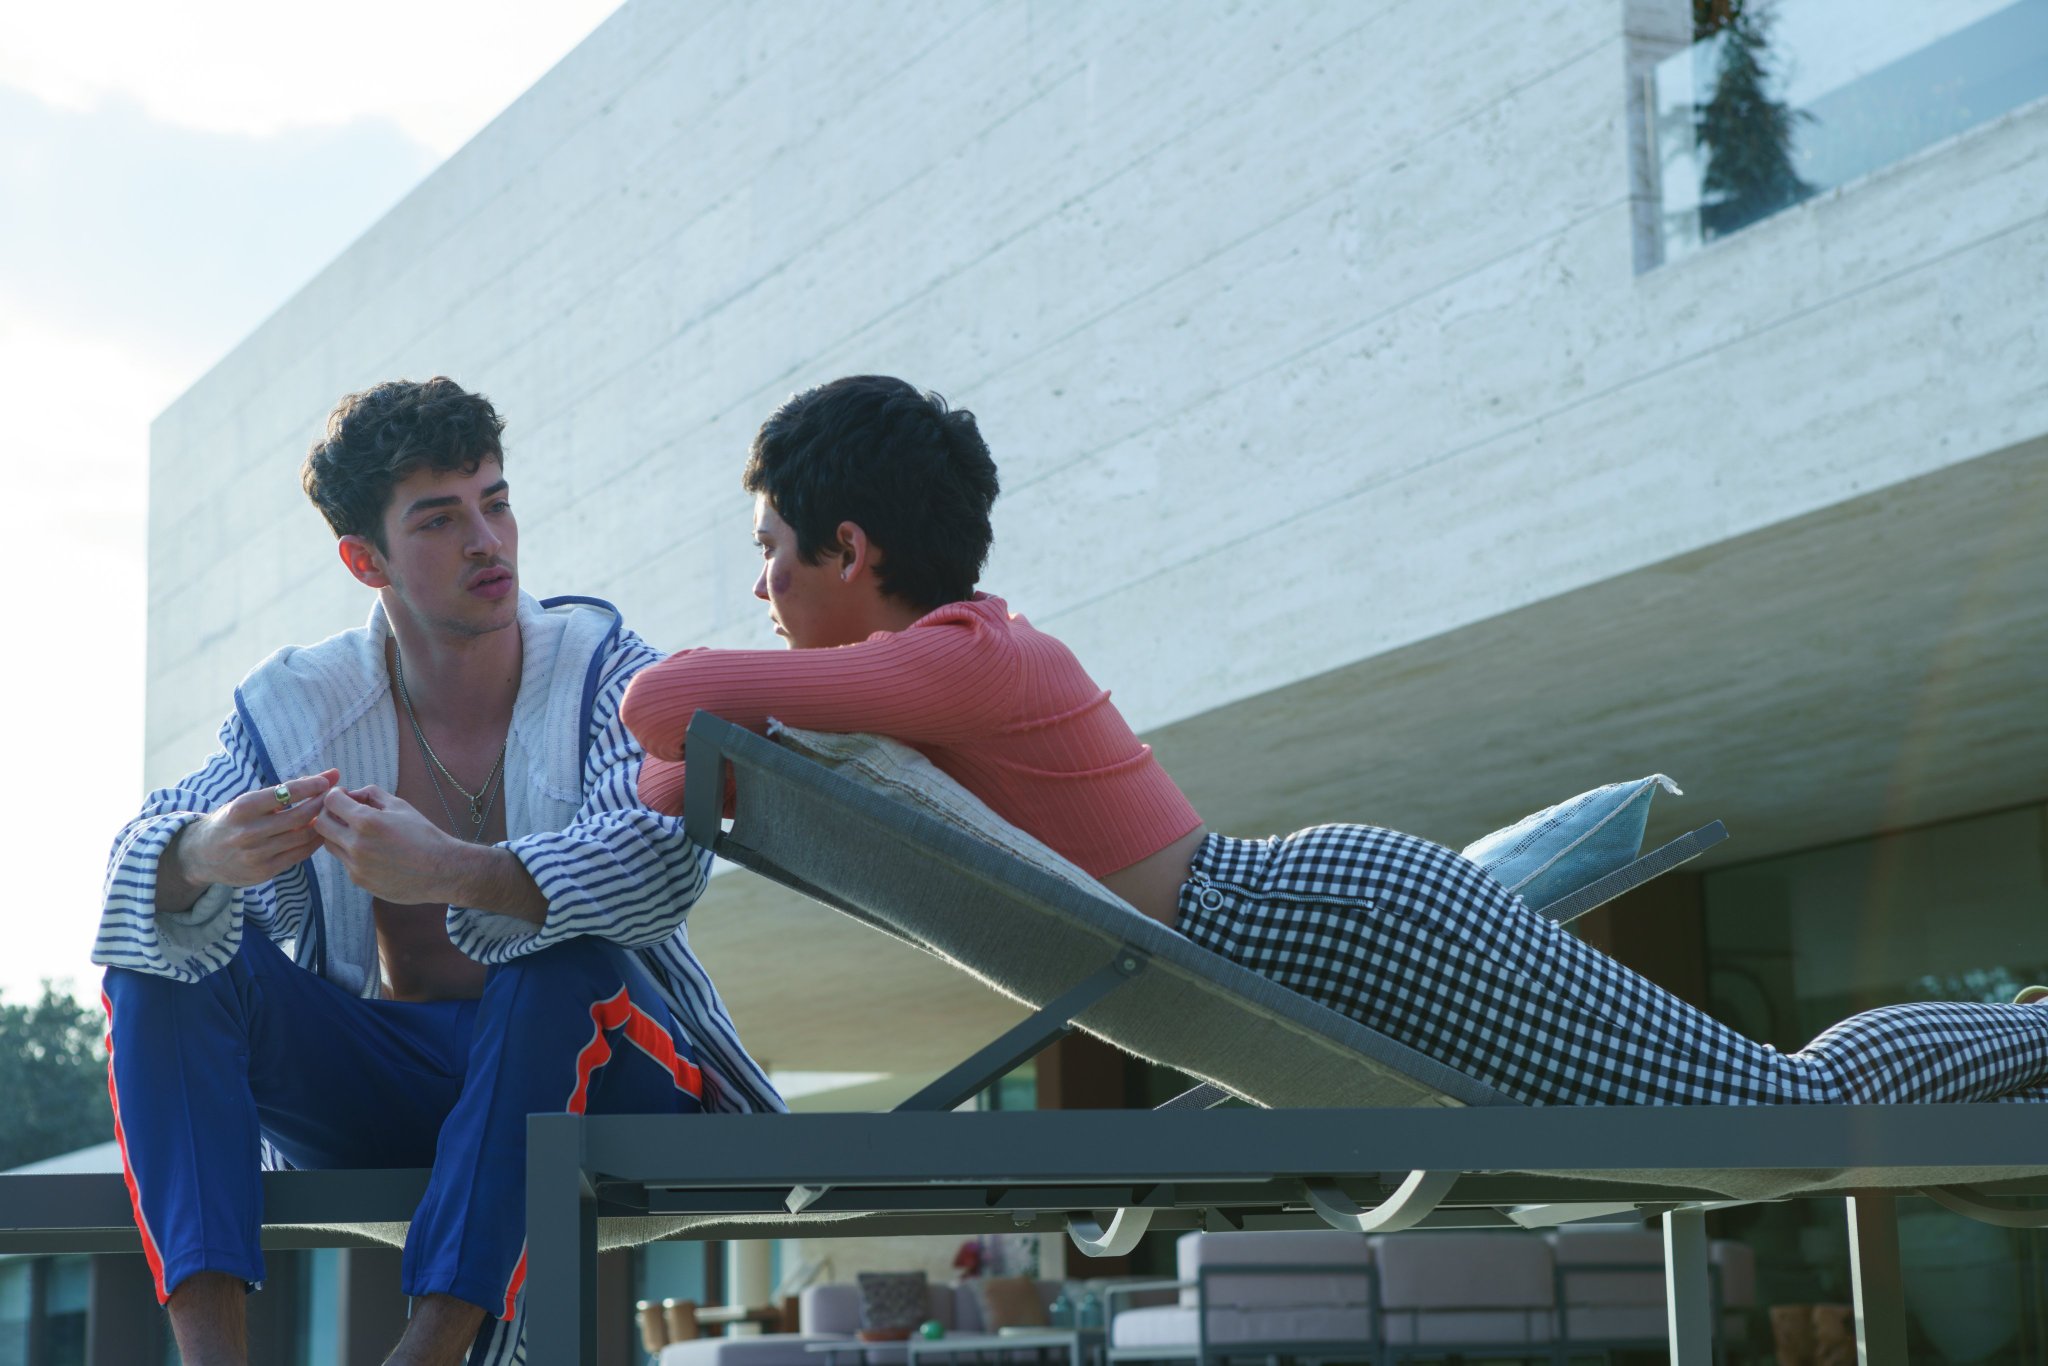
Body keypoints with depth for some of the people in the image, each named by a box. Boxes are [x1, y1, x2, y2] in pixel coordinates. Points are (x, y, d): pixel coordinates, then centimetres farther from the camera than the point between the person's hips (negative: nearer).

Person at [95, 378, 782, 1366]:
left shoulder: (599, 668, -8)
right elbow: (140, 864, -14)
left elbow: (668, 857, -28)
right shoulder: (295, 708, 1)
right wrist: (203, 856, -40)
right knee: (163, 948, -16)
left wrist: (451, 874, -45)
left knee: (562, 958, -34)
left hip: (586, 1066, -3)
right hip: (380, 1097, 3)